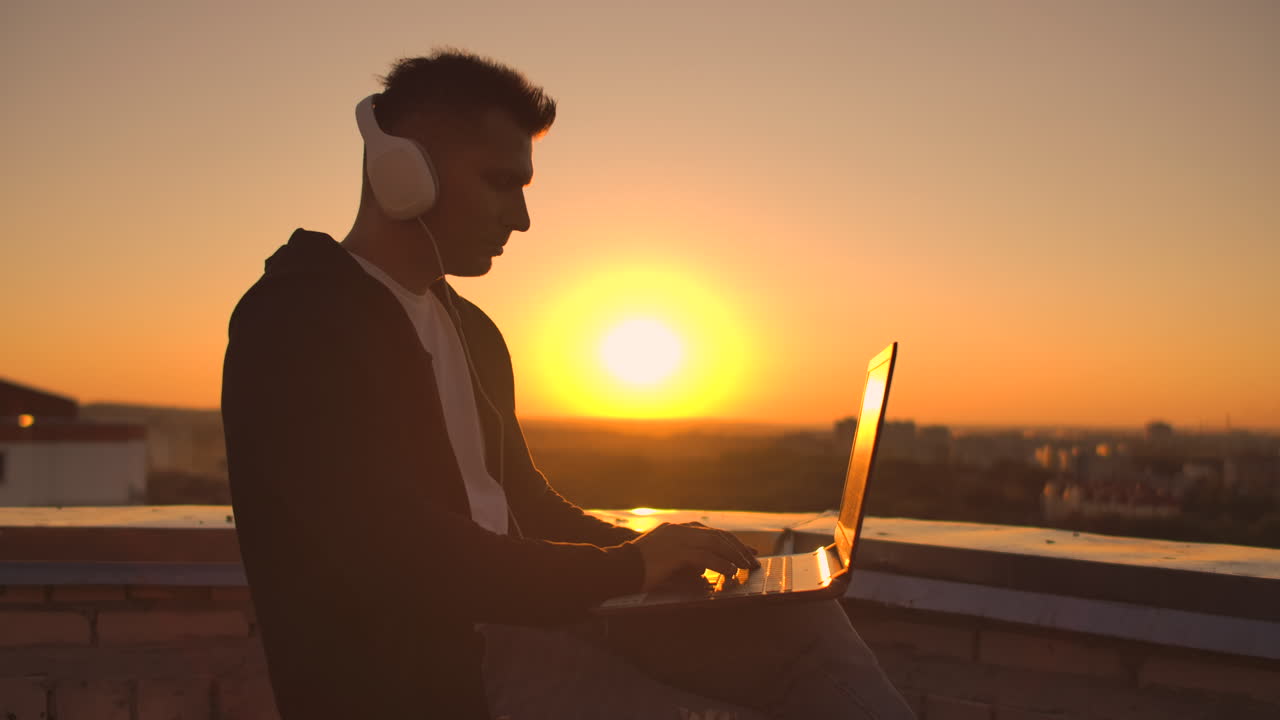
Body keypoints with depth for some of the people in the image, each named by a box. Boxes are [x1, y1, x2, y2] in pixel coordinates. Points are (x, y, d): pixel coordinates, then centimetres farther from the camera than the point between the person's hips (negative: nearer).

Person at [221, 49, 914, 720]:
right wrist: (623, 568, -15)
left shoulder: (471, 330, 18)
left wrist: (652, 553, 6)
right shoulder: (293, 321, -12)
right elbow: (393, 553, -22)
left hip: (510, 623, 8)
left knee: (793, 618, -7)